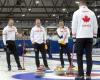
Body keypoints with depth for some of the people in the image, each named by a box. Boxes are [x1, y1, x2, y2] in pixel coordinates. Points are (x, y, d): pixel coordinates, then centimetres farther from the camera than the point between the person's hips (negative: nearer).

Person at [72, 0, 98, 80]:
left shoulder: (77, 12, -1)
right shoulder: (92, 13, 8)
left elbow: (74, 26, -3)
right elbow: (95, 25, 8)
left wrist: (74, 36, 4)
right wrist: (94, 36, 14)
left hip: (80, 37, -3)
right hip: (89, 37, 3)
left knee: (79, 56, 2)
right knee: (89, 56, 3)